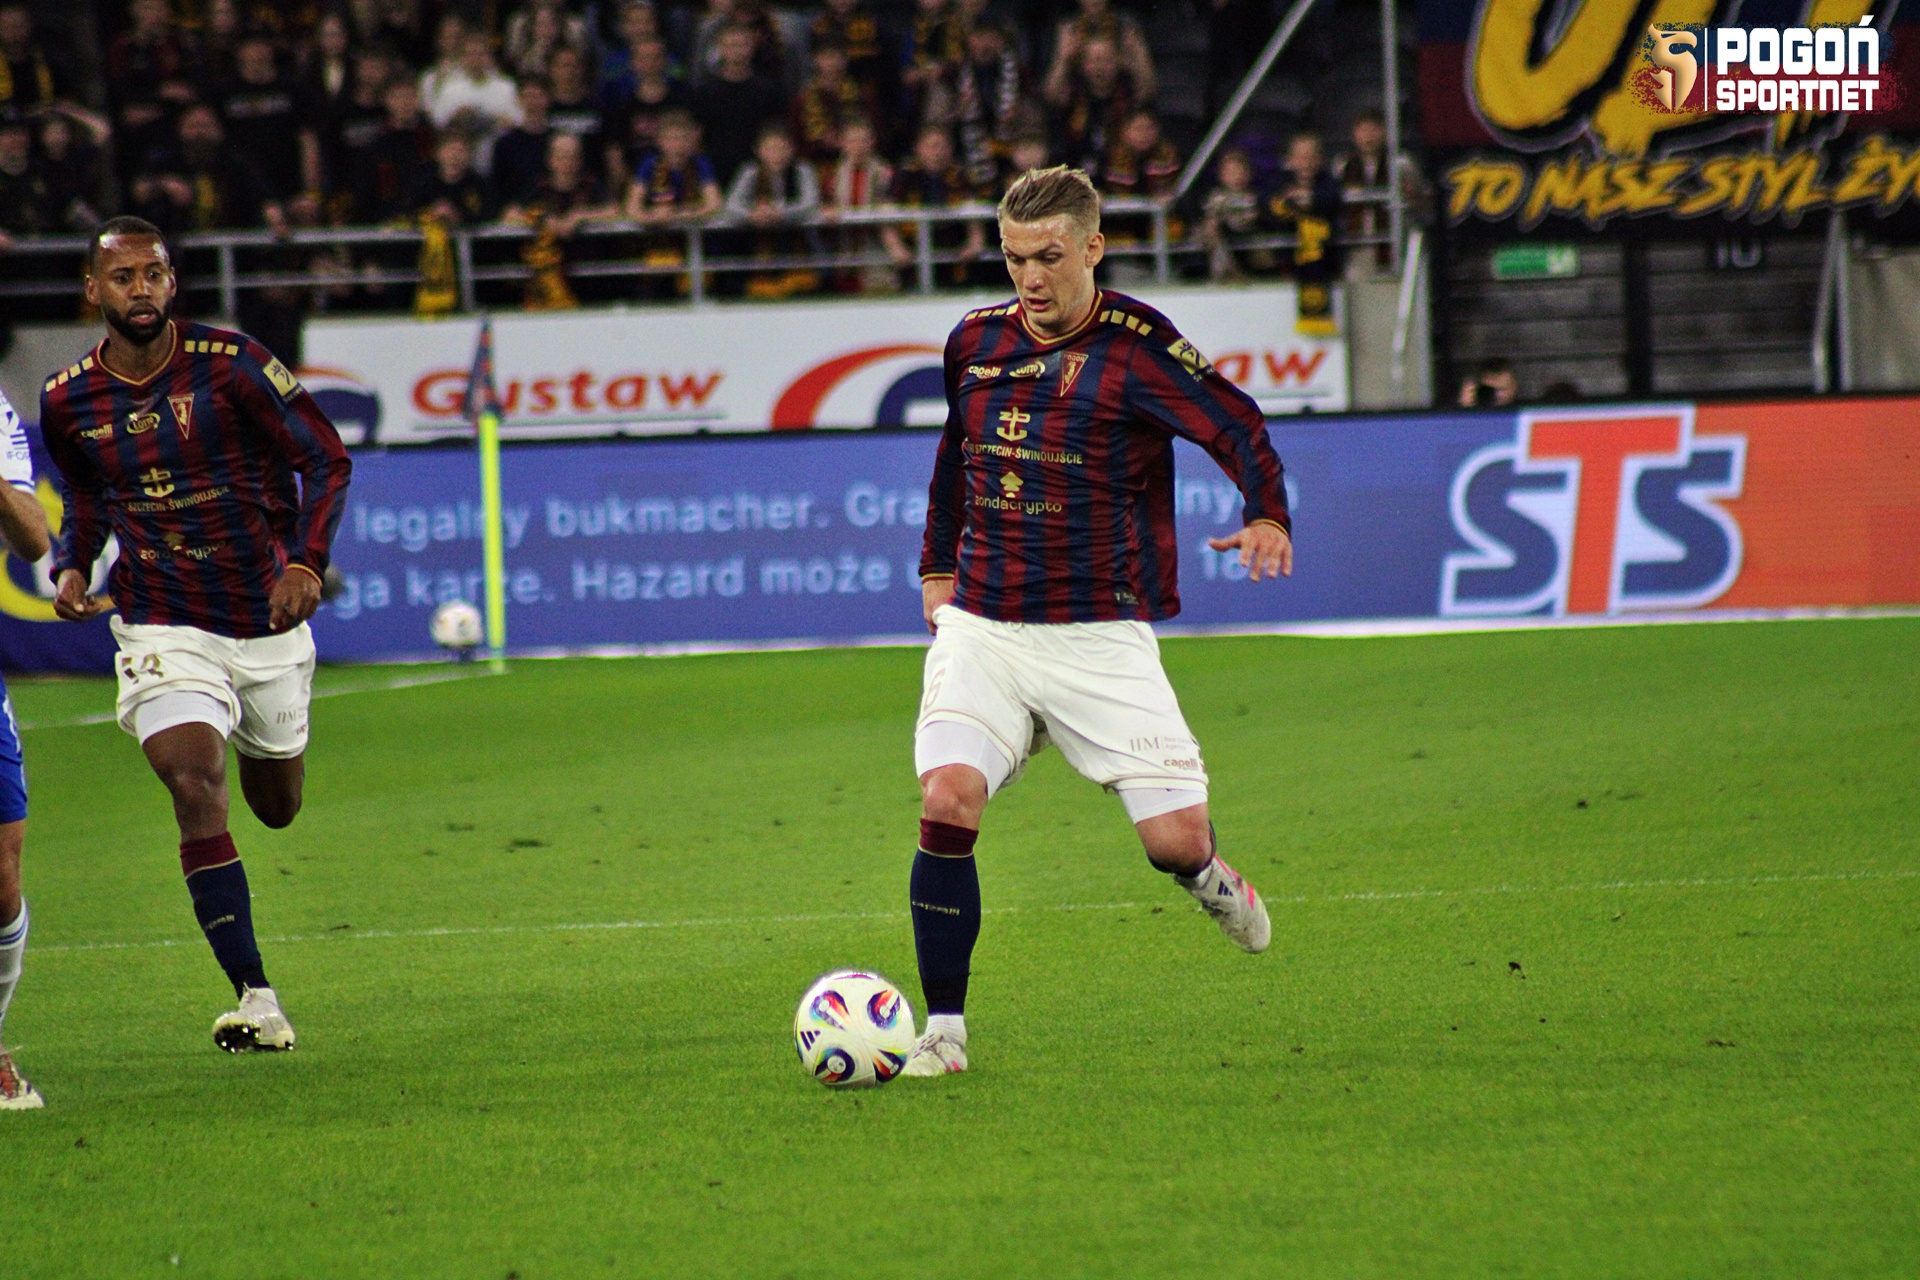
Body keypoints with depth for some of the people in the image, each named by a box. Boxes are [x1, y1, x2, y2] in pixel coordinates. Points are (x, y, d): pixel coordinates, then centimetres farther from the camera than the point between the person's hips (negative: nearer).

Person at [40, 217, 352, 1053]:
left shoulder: (231, 364, -12)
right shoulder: (67, 402, -2)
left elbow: (325, 460, -7)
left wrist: (306, 562, -22)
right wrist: (71, 567, 0)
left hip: (266, 620, 0)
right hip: (163, 629, 0)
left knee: (277, 807, 17)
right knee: (194, 790, -22)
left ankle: (259, 741, 58)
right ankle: (257, 1003, -22)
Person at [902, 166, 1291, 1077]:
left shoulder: (1136, 346, -8)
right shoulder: (976, 342, 7)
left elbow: (1237, 426, -10)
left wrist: (1266, 518, -27)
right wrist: (938, 565, 25)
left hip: (1100, 636, -3)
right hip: (980, 625, 3)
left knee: (1176, 839, -7)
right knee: (947, 800, -19)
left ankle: (1206, 878, 34)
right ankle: (944, 1029, -10)